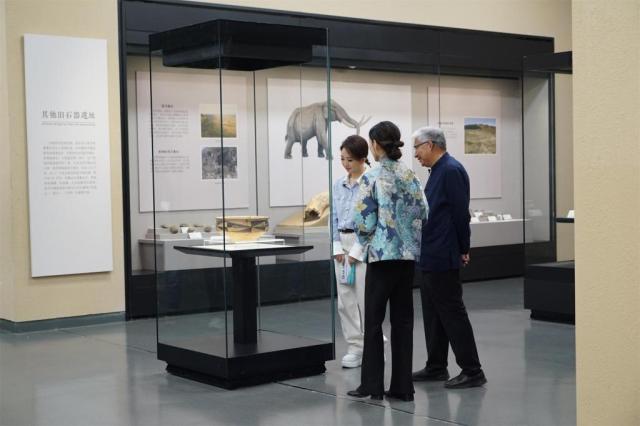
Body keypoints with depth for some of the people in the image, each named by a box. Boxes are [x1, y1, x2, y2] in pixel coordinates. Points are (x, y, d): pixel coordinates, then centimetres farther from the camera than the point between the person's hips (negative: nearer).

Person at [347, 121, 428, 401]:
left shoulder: (372, 178, -11)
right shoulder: (410, 175, 6)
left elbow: (365, 223, -11)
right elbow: (422, 214, 6)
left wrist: (359, 247, 9)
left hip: (383, 254, -5)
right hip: (409, 254, 5)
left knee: (374, 319, 4)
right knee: (403, 318, 8)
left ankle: (373, 385, 7)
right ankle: (402, 386, 10)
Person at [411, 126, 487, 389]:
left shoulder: (451, 170, -16)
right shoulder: (438, 171, 15)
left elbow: (460, 214, -18)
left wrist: (463, 249, -11)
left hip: (442, 259, -10)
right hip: (430, 258, 10)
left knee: (452, 313, -5)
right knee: (433, 315, 15)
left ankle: (472, 371, 2)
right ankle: (436, 368, 24)